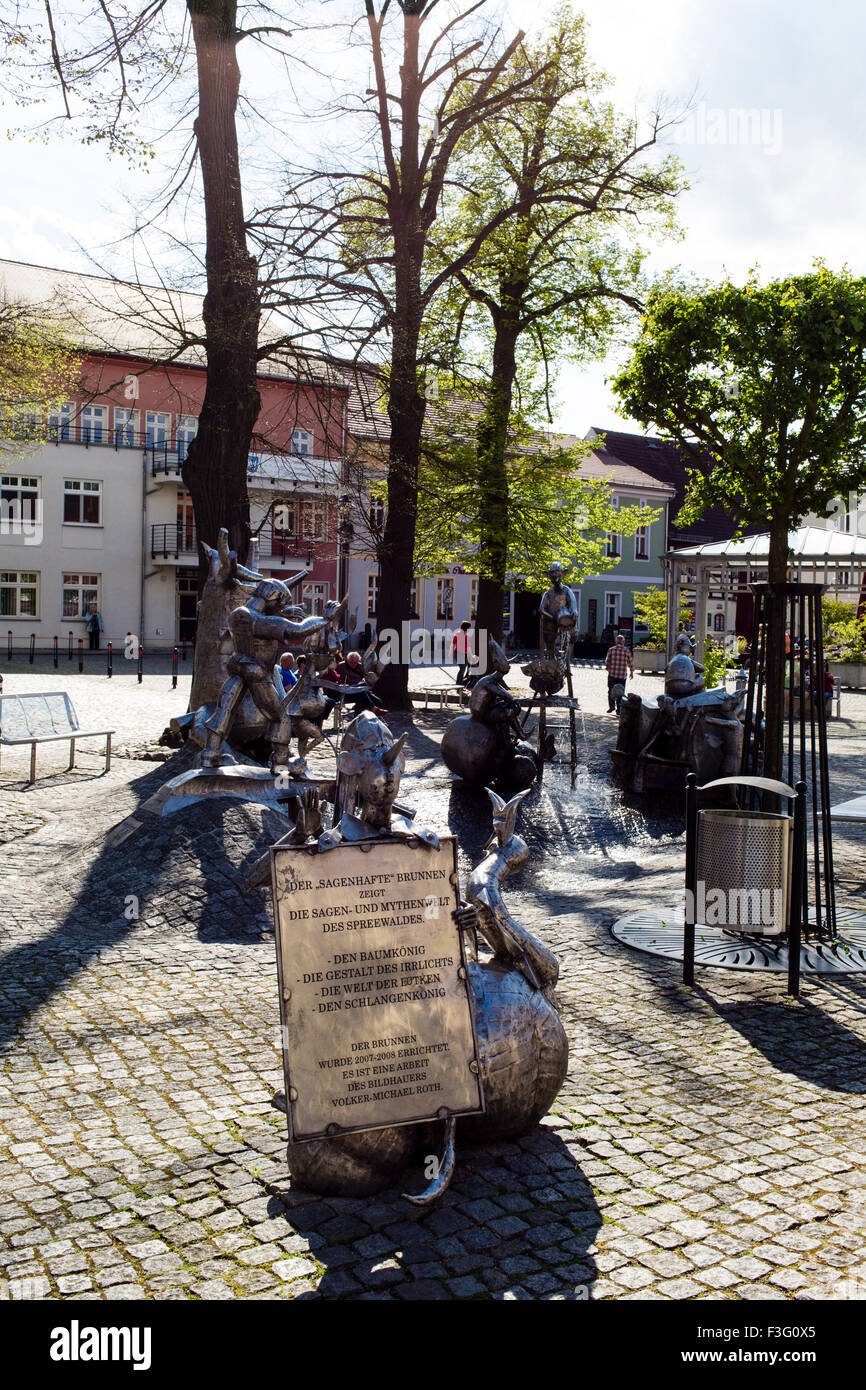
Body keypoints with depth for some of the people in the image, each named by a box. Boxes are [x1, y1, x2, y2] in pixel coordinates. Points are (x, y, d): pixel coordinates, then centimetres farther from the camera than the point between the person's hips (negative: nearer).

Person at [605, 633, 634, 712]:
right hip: (622, 675, 0)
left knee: (611, 691, 10)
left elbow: (607, 661, 4)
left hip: (612, 674, 0)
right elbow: (630, 663, 3)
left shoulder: (611, 649, 0)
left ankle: (611, 706, -1)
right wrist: (631, 672, 19)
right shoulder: (626, 650, -2)